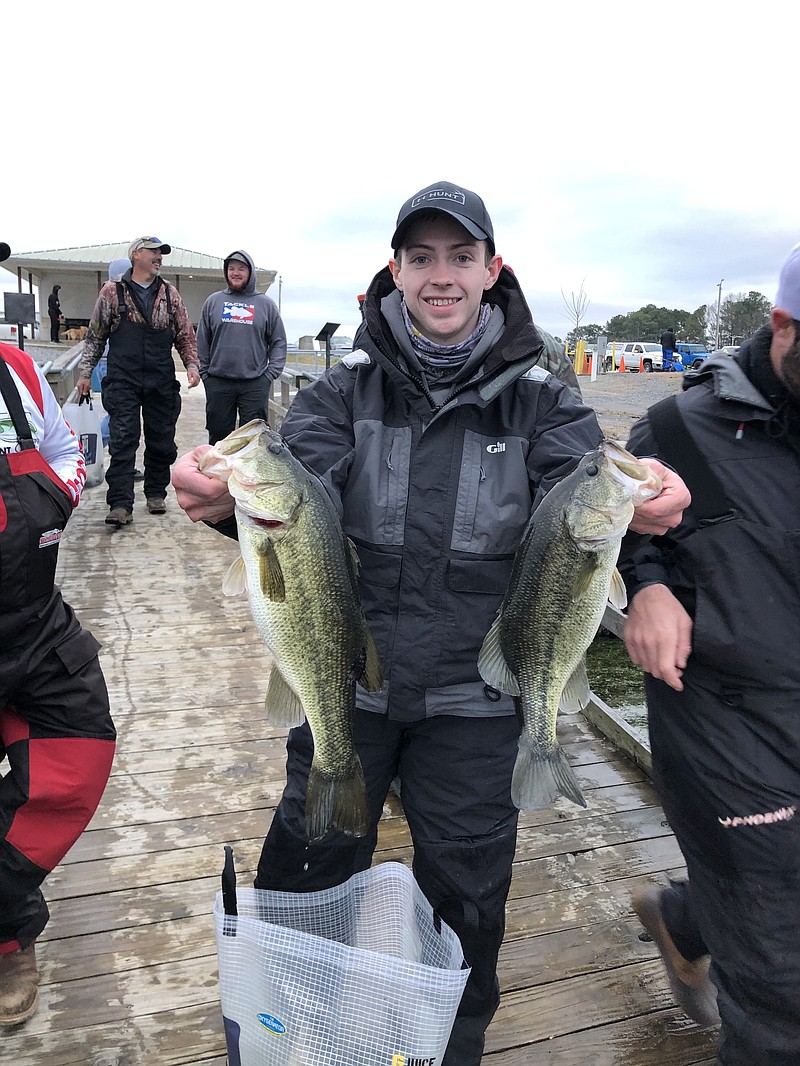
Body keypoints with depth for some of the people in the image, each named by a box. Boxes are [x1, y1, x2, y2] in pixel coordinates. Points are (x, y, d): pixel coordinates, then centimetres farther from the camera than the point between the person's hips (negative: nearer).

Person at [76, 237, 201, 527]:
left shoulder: (170, 294, 10)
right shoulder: (112, 291, 4)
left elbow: (185, 335, 13)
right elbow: (95, 335, 8)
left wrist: (192, 364, -1)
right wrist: (85, 372, 5)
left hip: (162, 382, 3)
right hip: (123, 381, -2)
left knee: (161, 440, 8)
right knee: (122, 442, -7)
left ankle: (156, 494, 22)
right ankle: (120, 505, -7)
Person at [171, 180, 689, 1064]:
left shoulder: (539, 394, -4)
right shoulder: (347, 385, -3)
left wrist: (630, 509, -39)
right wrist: (228, 498, -39)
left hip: (473, 697, 0)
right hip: (344, 677, 1)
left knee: (466, 893, 18)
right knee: (306, 874, 19)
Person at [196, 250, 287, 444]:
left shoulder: (266, 304, 7)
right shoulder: (213, 302, 11)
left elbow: (279, 342, 7)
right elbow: (202, 341, 12)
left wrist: (271, 373, -3)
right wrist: (204, 372, 3)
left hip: (255, 384, -1)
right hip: (217, 382, 1)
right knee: (218, 436, 7)